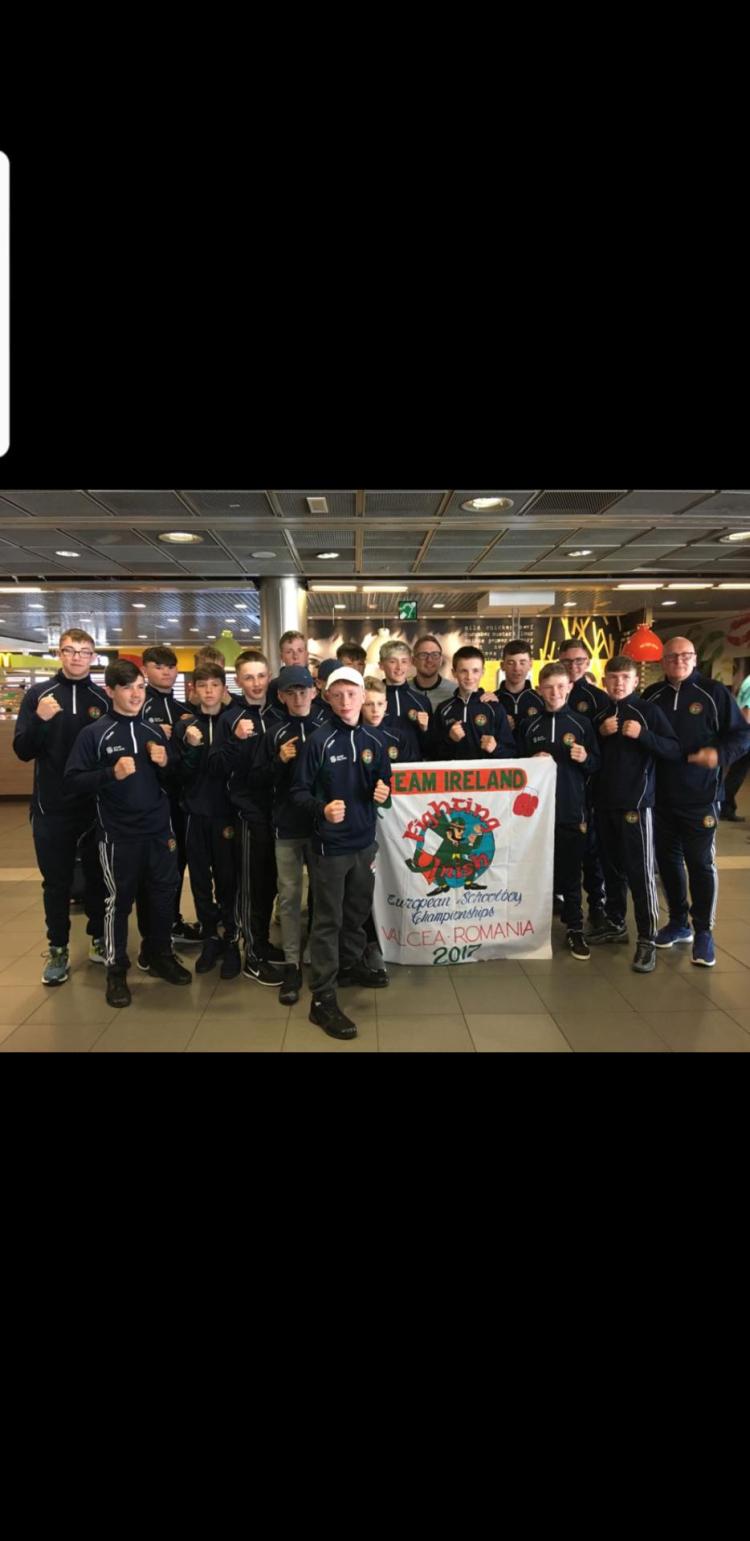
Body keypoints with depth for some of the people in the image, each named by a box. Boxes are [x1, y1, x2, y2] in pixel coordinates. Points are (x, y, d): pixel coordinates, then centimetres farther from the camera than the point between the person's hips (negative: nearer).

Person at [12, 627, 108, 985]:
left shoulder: (104, 699, 2)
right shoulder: (38, 694, 1)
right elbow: (22, 751, -4)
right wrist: (39, 720, -21)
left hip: (96, 806, 1)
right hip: (51, 808, -1)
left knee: (98, 876, 12)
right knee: (56, 882, 8)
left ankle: (99, 938, 29)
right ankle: (58, 949, 19)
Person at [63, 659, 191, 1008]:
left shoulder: (155, 730, 8)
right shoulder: (94, 733, -5)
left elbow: (176, 779, 15)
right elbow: (73, 782, -10)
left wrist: (166, 764, -6)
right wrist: (112, 774, -23)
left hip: (159, 830, 4)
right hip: (118, 835, -4)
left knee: (163, 895, 13)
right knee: (119, 900, 5)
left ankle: (158, 955, 32)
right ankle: (116, 969, 19)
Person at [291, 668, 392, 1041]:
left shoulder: (373, 742, 2)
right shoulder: (319, 741, -12)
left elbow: (383, 783, 14)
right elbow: (299, 791, -12)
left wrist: (383, 793, -9)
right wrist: (322, 809, -30)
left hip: (364, 841, 5)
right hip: (329, 843, -5)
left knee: (358, 910, 21)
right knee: (328, 920, 0)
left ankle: (351, 965, 43)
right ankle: (323, 999, 6)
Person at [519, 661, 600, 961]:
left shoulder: (581, 723, 3)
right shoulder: (529, 725, 5)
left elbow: (597, 764, 6)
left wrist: (585, 759, -14)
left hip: (572, 808, -1)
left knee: (571, 872, 5)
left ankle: (575, 928, 14)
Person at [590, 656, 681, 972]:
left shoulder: (648, 710, -4)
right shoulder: (600, 715, 12)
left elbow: (675, 751, -10)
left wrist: (643, 734, -23)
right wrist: (600, 734, -3)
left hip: (637, 802, -5)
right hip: (605, 802, 5)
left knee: (640, 870, -6)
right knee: (611, 866, 13)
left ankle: (647, 939, 0)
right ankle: (615, 923, 27)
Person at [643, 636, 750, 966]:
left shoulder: (714, 693, -4)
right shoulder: (651, 695, 6)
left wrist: (720, 754, -21)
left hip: (700, 797, -3)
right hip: (661, 797, 4)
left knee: (701, 863, 2)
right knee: (668, 859, 12)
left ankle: (703, 931, 13)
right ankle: (678, 922, 28)